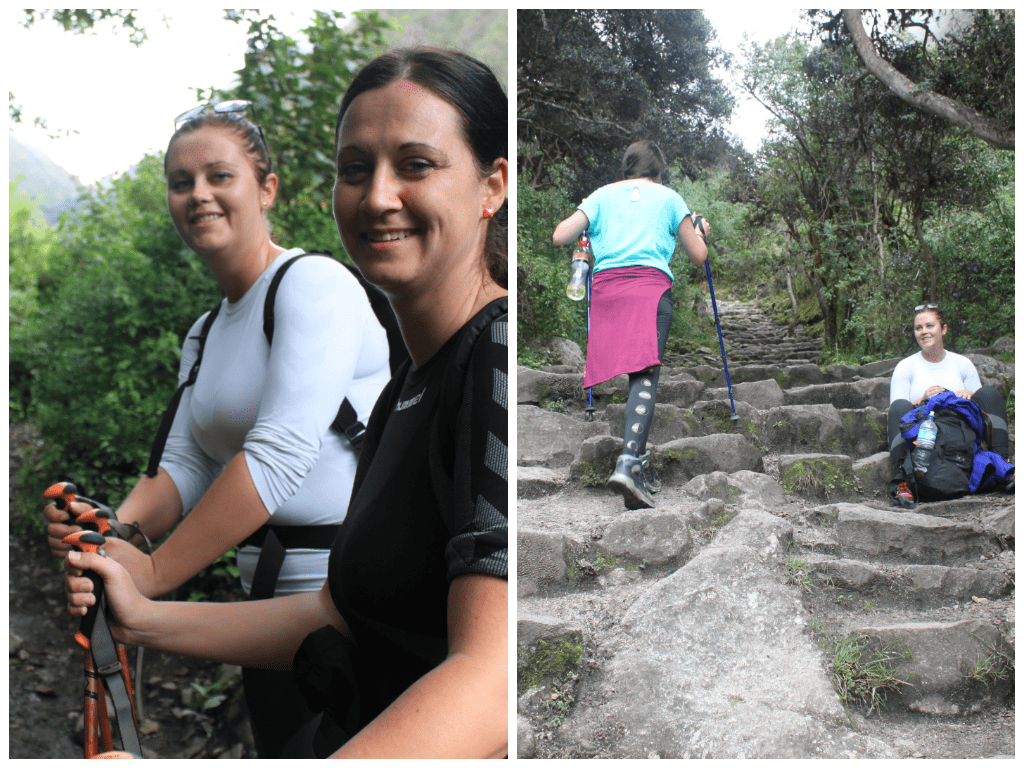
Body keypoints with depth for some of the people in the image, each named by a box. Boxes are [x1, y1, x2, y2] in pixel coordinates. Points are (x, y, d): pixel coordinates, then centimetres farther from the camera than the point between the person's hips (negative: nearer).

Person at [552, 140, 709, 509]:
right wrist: (700, 234, 44)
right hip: (651, 285, -3)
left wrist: (586, 227, 32)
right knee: (646, 375, -14)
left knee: (636, 375, 11)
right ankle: (628, 461, -33)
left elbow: (559, 237, 10)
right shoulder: (668, 197, 19)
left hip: (605, 286, 3)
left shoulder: (602, 195, 21)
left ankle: (639, 466, 12)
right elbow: (699, 256, 21)